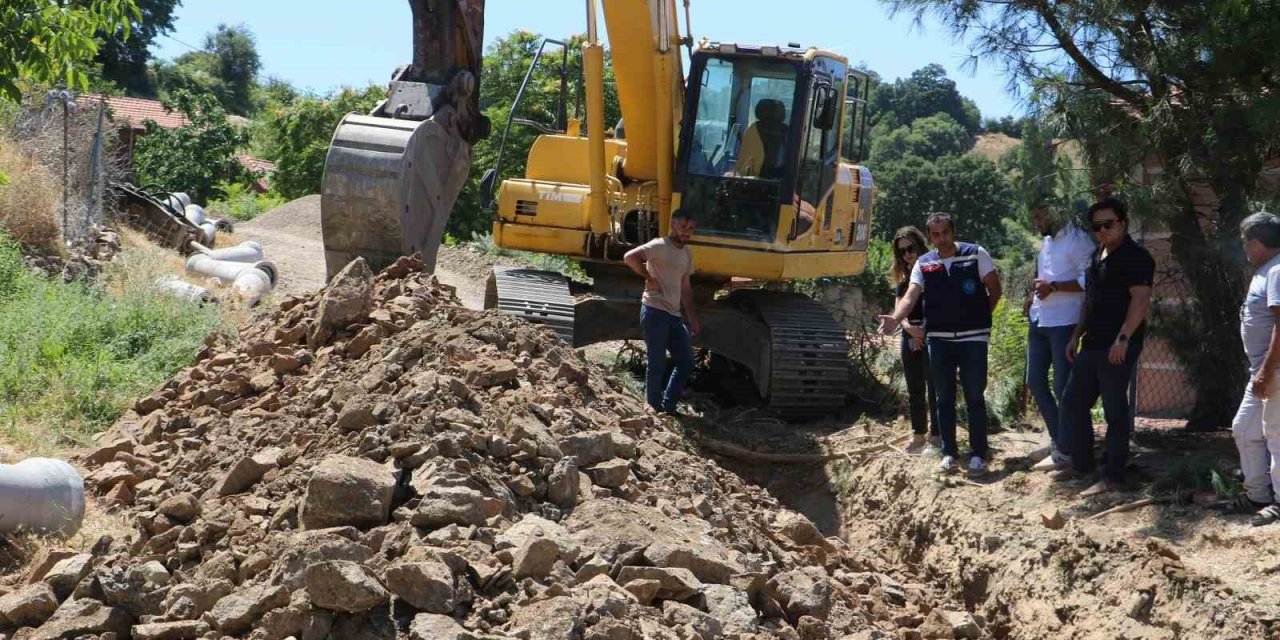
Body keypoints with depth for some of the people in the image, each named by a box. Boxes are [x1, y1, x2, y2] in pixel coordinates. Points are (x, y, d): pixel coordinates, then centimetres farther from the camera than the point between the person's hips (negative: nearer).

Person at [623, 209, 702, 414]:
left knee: (686, 362, 8)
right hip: (655, 311, -8)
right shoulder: (660, 246, -10)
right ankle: (656, 410, 8)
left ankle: (668, 407, 18)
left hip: (674, 314, 8)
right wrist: (649, 278, -16)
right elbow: (629, 257, -24)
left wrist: (692, 318, 18)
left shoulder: (687, 253, 16)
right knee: (657, 365, -3)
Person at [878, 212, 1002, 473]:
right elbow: (910, 297, -8)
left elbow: (995, 289, 3)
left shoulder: (976, 254, -3)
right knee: (944, 398, 8)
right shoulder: (923, 264, 3)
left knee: (974, 397, 1)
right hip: (938, 338, 3)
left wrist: (982, 317, 5)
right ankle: (949, 452, 17)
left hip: (973, 337, -3)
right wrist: (895, 318, -26)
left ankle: (978, 453, 8)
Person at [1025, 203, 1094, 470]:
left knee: (1062, 387, -4)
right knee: (1035, 381, 10)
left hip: (1064, 323, -9)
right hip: (1038, 322, 9)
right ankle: (1058, 441, 20)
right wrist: (1037, 286, 9)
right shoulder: (1046, 243, 17)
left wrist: (1053, 286, -20)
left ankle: (1066, 449, 5)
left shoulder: (1077, 240, -10)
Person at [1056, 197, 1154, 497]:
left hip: (1117, 348, -10)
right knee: (1073, 403, 13)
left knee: (1115, 411, -4)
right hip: (1092, 345, 10)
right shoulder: (1098, 256, 17)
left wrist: (1123, 339, -27)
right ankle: (1081, 463, 25)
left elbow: (1140, 299, -20)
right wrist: (1076, 335, 20)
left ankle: (1112, 477, 1)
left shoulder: (1135, 257, -11)